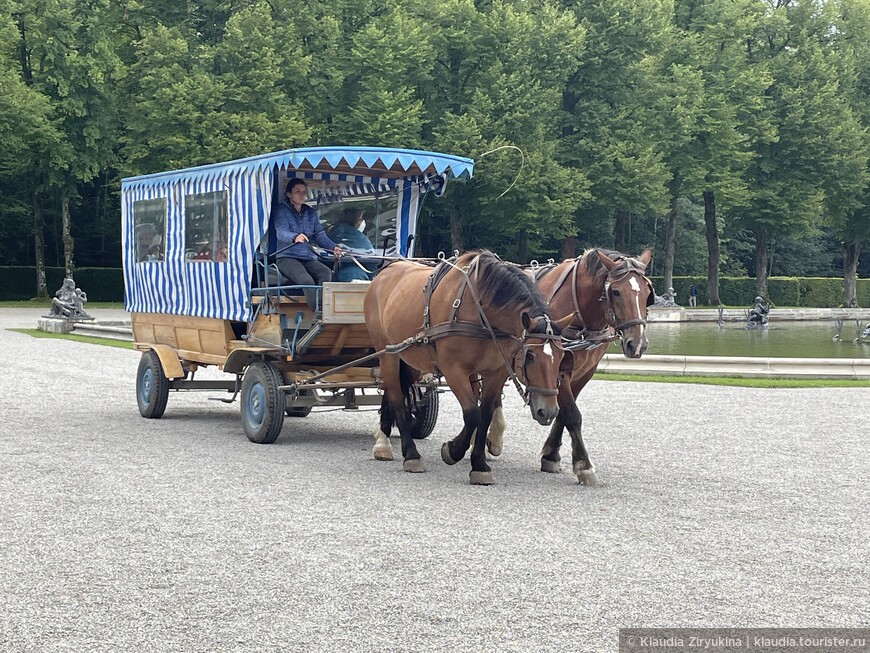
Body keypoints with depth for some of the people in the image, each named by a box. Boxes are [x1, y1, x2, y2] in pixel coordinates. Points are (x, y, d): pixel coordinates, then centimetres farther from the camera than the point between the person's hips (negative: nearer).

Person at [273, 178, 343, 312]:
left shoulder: (310, 213, 19)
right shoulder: (282, 210, 1)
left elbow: (320, 235, 11)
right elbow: (281, 232, -17)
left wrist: (333, 247, -11)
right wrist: (295, 237, -41)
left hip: (308, 257, 5)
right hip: (287, 257, -5)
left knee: (326, 272, -29)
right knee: (306, 280, -34)